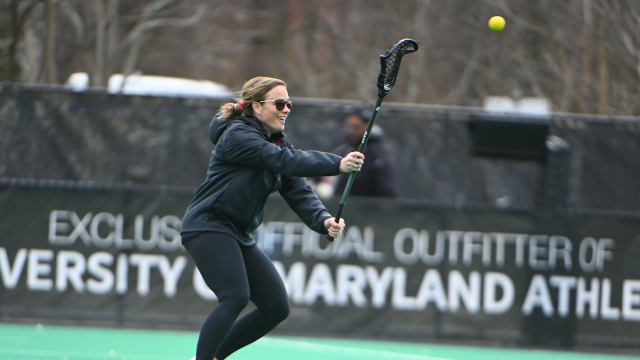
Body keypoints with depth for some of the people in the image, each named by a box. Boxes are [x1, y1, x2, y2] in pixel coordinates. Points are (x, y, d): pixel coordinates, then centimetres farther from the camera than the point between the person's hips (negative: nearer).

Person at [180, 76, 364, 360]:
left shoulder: (279, 142, 11)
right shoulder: (237, 136, -16)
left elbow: (297, 190, 1)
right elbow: (287, 161, -29)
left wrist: (323, 220, -18)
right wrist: (337, 164, -36)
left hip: (239, 235, 9)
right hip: (207, 227, -9)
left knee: (277, 306, 2)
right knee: (235, 297, -26)